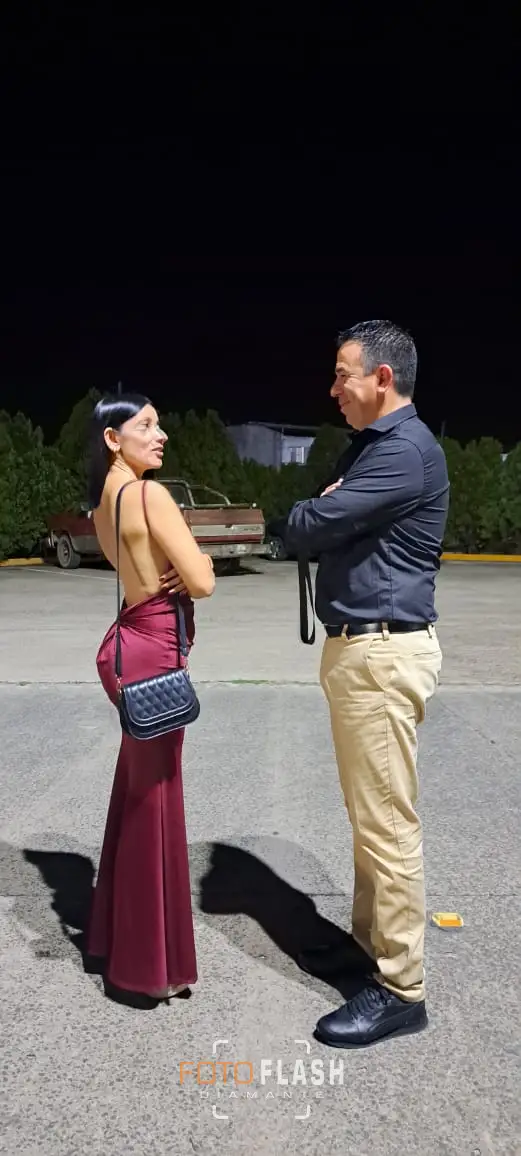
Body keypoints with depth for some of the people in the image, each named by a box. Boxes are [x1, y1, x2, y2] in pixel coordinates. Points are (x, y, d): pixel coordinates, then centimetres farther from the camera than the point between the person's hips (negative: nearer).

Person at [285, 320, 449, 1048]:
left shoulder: (405, 451, -17)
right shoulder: (371, 446, 17)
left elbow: (306, 527, -19)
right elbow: (321, 532, 17)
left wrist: (305, 516, 3)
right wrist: (319, 516, -4)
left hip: (384, 653, -10)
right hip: (357, 647, 10)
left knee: (388, 823, -2)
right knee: (367, 815, 18)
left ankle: (400, 990, 12)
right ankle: (371, 941, 34)